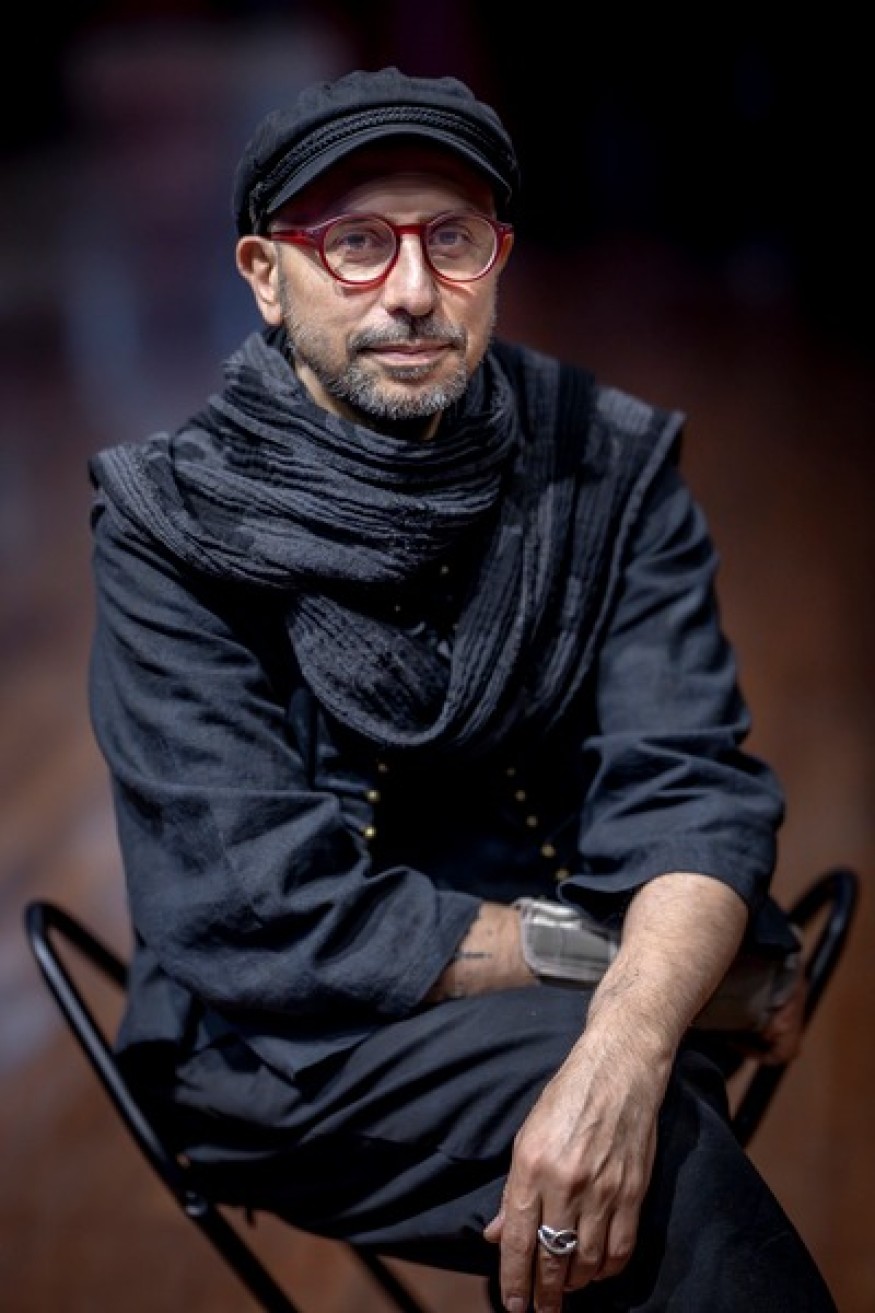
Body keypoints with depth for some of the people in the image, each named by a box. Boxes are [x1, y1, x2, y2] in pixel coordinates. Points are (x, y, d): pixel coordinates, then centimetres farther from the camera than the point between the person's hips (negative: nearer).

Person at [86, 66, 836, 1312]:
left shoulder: (608, 462, -1)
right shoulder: (175, 518, -9)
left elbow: (687, 787, -11)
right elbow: (260, 915, -15)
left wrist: (626, 1042, -32)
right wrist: (625, 954, -16)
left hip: (567, 1012, 3)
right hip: (281, 1045, -3)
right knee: (669, 1132, -29)